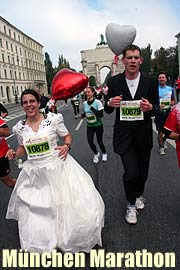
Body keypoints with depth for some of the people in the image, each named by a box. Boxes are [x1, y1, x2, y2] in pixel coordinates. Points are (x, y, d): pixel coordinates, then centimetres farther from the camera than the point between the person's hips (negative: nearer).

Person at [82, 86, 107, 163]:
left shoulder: (97, 102, -18)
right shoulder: (85, 103, -2)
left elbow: (101, 115, -22)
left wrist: (92, 108, -31)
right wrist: (82, 115, -7)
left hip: (98, 125, -4)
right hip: (89, 126, 4)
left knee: (99, 141, 6)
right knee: (90, 142, -4)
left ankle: (104, 153, 37)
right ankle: (96, 154, 26)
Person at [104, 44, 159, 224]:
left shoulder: (150, 81, -3)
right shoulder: (114, 82, -4)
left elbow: (156, 107, 3)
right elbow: (108, 110, 3)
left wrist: (150, 107, -20)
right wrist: (110, 104, -20)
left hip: (144, 135, 2)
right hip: (124, 135, -2)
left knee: (143, 171, 17)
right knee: (131, 172, -9)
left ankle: (139, 195, 49)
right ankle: (131, 204, 21)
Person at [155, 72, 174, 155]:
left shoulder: (170, 89, 7)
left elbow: (173, 101, 14)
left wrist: (171, 103, -8)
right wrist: (158, 106, -23)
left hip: (168, 112, 4)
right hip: (159, 112, -4)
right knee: (160, 131, -3)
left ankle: (164, 140, 42)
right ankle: (161, 146, 17)